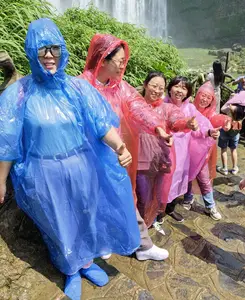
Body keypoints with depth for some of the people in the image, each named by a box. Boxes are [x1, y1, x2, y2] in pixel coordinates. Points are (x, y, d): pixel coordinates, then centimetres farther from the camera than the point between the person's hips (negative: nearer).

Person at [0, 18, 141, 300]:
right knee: (58, 225, 19)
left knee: (85, 219, 21)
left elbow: (101, 123, -12)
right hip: (45, 175, -1)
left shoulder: (78, 87, -6)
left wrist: (119, 146, -32)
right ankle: (71, 272, 47)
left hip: (82, 169, 2)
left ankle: (86, 262, 51)